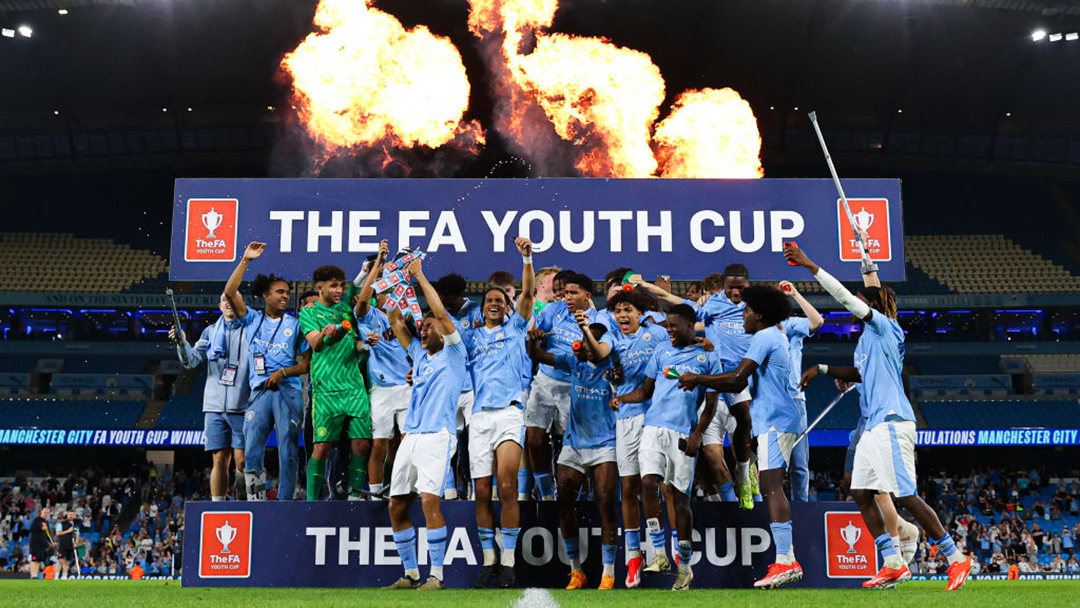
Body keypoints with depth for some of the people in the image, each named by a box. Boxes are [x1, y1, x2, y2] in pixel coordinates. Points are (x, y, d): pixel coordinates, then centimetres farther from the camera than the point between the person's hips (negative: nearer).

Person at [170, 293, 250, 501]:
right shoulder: (210, 332, 15)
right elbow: (192, 361, 8)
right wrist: (182, 343, -10)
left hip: (242, 406, -2)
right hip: (215, 406, 2)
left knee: (242, 460, -6)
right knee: (220, 460, 1)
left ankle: (243, 499, 9)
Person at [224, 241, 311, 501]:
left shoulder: (295, 324, 10)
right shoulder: (252, 319, 13)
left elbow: (307, 363, 8)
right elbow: (230, 292, 0)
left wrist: (283, 372, -9)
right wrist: (245, 260, -3)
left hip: (288, 391, -1)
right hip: (259, 392, 1)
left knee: (288, 452, -3)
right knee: (251, 452, -5)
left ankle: (285, 503, 2)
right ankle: (256, 502, 2)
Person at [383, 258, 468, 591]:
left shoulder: (454, 353, 2)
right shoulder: (419, 354, 21)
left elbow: (441, 313, -9)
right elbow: (395, 322, 20)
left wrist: (420, 275, -4)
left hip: (437, 435, -8)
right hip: (411, 436, 8)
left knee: (429, 499, -21)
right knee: (396, 505, 6)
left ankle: (437, 576, -16)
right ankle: (411, 574, 15)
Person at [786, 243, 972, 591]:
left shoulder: (883, 326, -6)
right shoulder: (868, 337, 20)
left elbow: (845, 297, -14)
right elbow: (859, 373, 33)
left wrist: (809, 265, -14)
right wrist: (821, 369, 24)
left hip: (891, 422, -10)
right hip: (874, 425, 10)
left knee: (906, 496, -10)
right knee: (861, 493, 5)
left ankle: (956, 559, -1)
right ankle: (893, 564, 8)